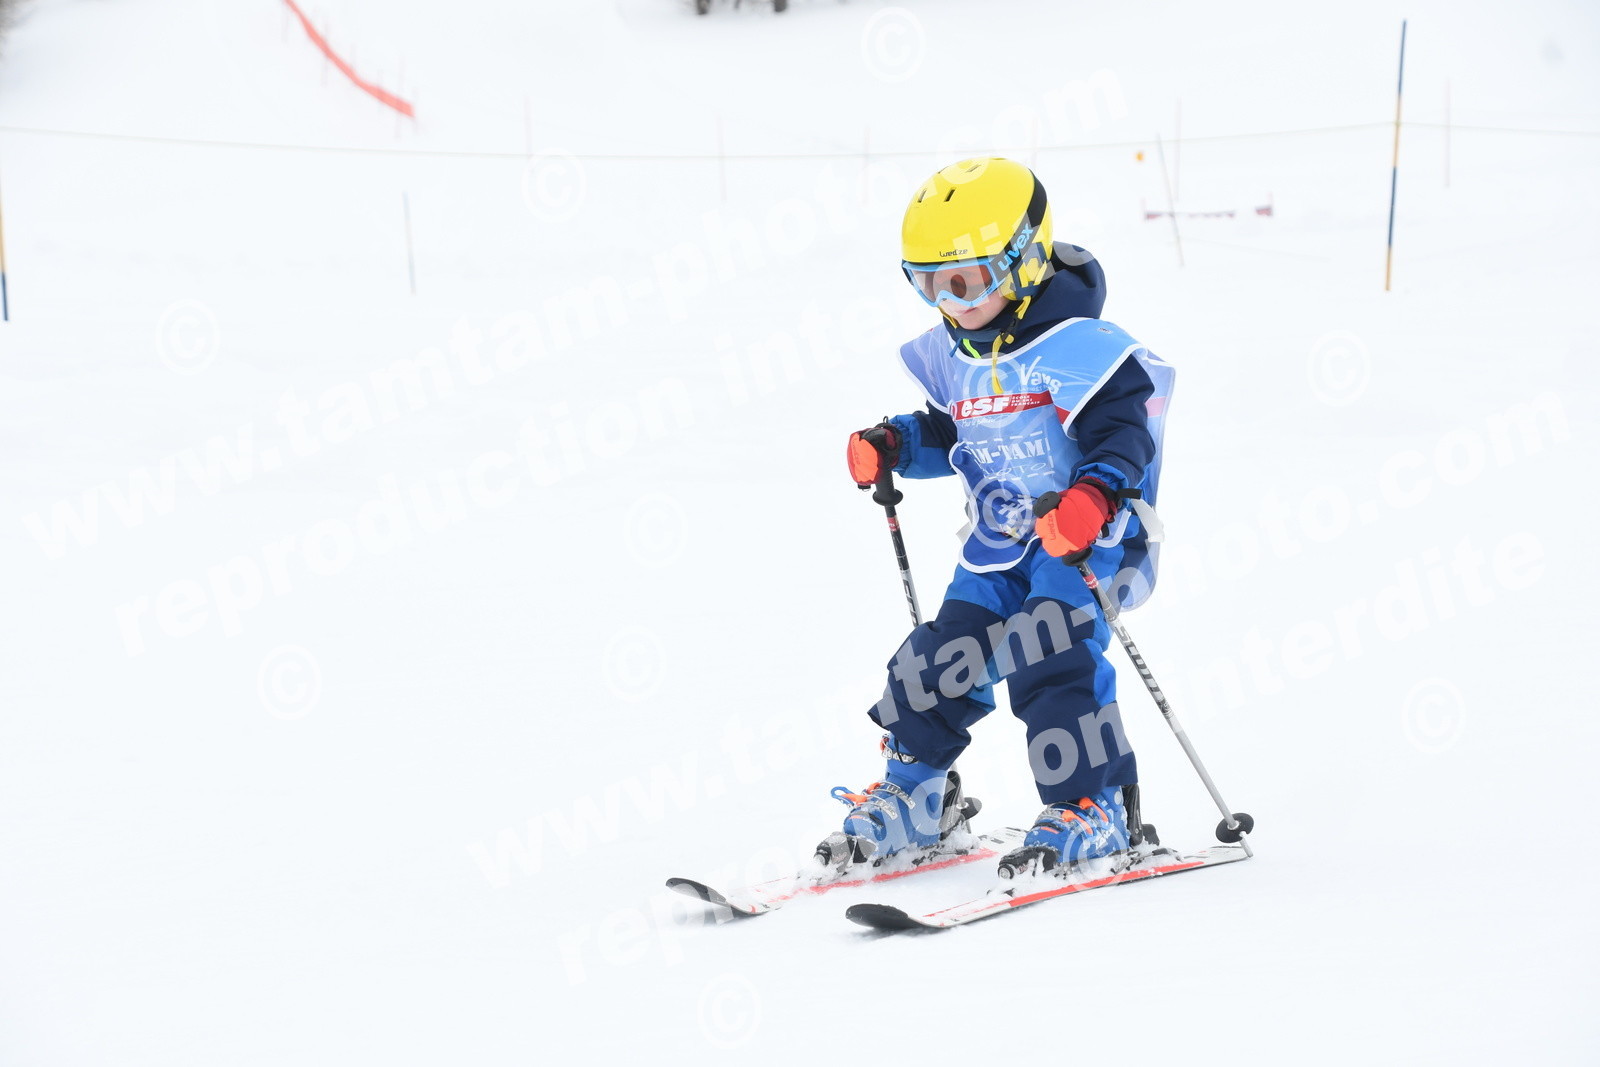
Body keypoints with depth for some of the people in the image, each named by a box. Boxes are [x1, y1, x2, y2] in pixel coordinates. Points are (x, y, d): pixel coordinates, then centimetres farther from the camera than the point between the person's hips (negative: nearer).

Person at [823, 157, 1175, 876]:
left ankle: (1096, 807, -11)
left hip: (1085, 537, -8)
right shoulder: (951, 356, 8)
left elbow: (1124, 431, -23)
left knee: (1050, 657, -22)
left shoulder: (1075, 347, -19)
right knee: (944, 653, 3)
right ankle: (913, 796, 18)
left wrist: (1095, 495, -39)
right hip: (998, 543, 8)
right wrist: (893, 446, 6)